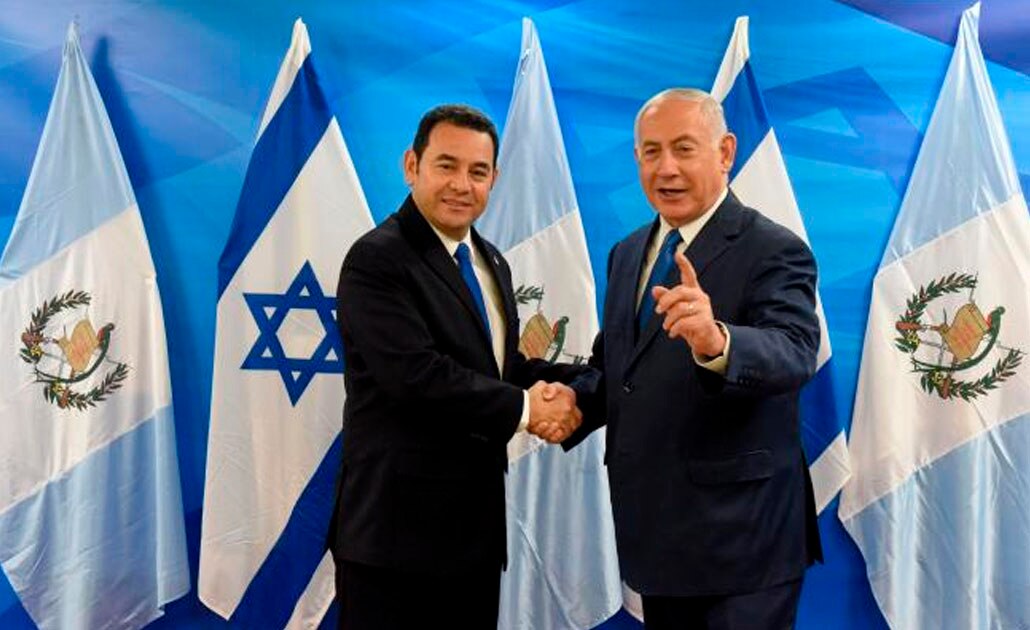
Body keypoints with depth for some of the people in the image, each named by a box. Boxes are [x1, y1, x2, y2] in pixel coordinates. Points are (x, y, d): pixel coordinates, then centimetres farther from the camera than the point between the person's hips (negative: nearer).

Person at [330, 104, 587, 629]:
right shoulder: (376, 260, -14)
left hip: (477, 520, 8)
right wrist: (523, 408, -16)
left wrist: (568, 388, -6)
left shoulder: (491, 263, 14)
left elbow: (504, 364, 14)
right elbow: (416, 373, -24)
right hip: (397, 522, -8)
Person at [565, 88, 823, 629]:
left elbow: (793, 354, -28)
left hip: (741, 541, -6)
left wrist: (716, 342, -49)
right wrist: (574, 406, -4)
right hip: (652, 536, 7)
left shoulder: (774, 251, -12)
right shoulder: (627, 254, 10)